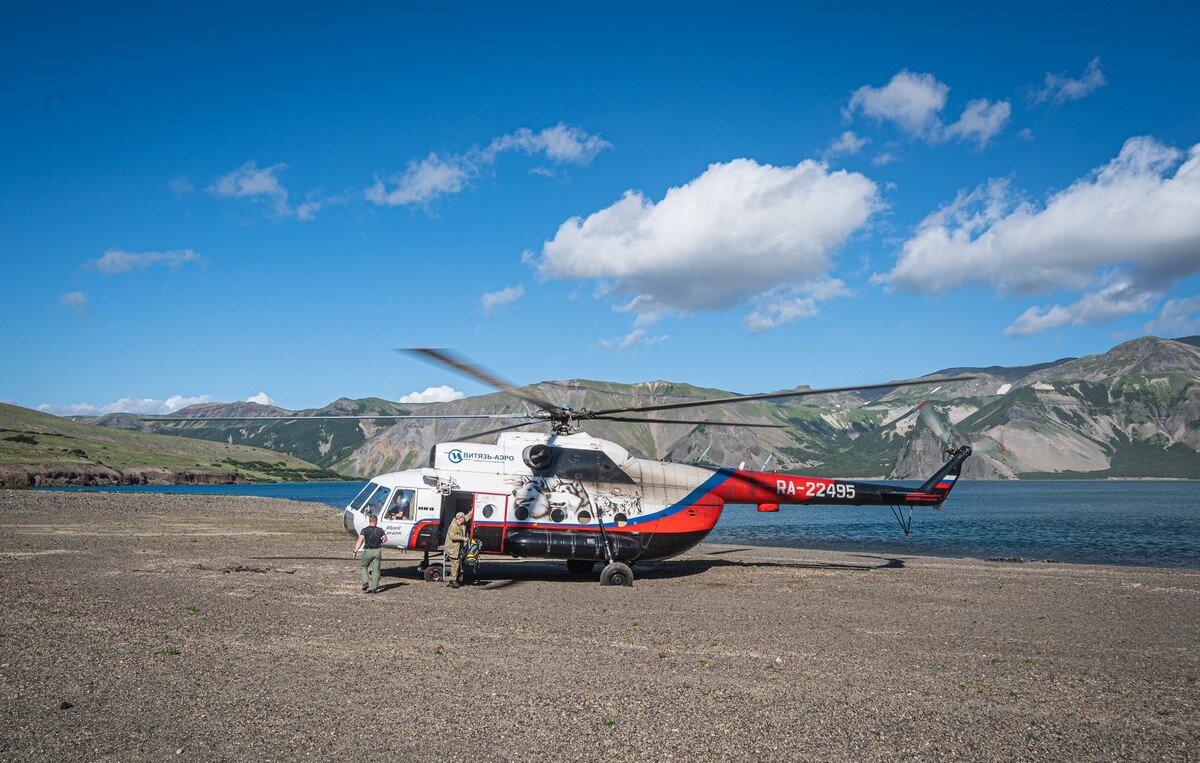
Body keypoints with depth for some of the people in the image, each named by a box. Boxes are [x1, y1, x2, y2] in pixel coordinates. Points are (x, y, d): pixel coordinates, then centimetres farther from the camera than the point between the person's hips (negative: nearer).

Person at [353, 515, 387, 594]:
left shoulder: (365, 530, -8)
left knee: (363, 567, 16)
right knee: (376, 570, 7)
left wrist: (355, 550, -17)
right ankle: (374, 588, 6)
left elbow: (360, 540, -18)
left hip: (368, 551, -2)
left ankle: (365, 584, 2)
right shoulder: (379, 530, 3)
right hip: (377, 551, 2)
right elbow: (385, 539, 18)